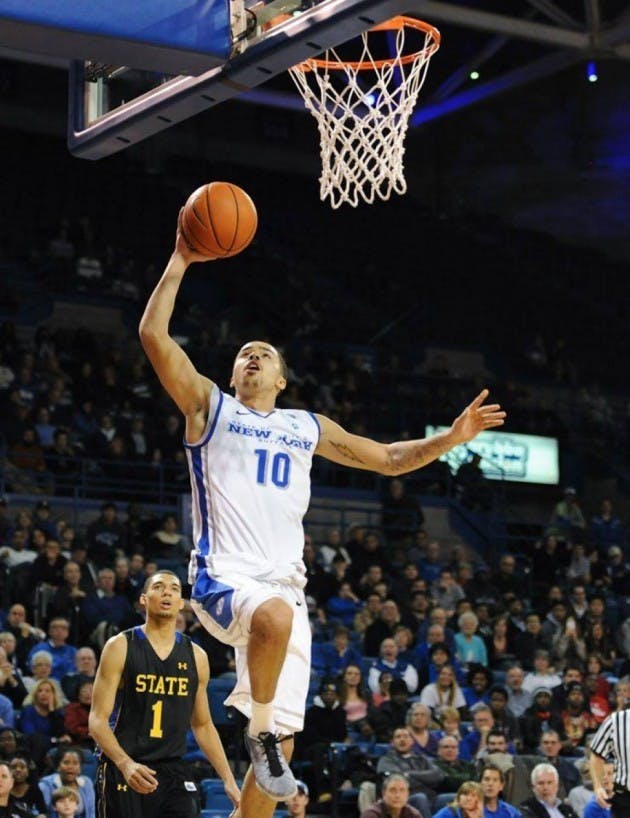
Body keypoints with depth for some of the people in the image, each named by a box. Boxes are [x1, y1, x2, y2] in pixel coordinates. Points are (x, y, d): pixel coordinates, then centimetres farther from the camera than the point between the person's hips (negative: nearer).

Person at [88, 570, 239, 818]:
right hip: (125, 770, -3)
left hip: (173, 771, 4)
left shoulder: (196, 657, 10)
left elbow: (203, 725, 19)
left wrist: (229, 780, 12)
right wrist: (125, 764, -25)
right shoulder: (121, 647, -3)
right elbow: (98, 719, -8)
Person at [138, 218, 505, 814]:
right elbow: (153, 334, -1)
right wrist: (180, 262, -2)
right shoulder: (210, 406, 11)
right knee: (275, 616, -40)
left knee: (281, 738, 0)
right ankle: (259, 731, -17)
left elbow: (390, 459, 27)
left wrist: (451, 438, 13)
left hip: (285, 587, 5)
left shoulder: (308, 428, 23)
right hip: (223, 579, -5)